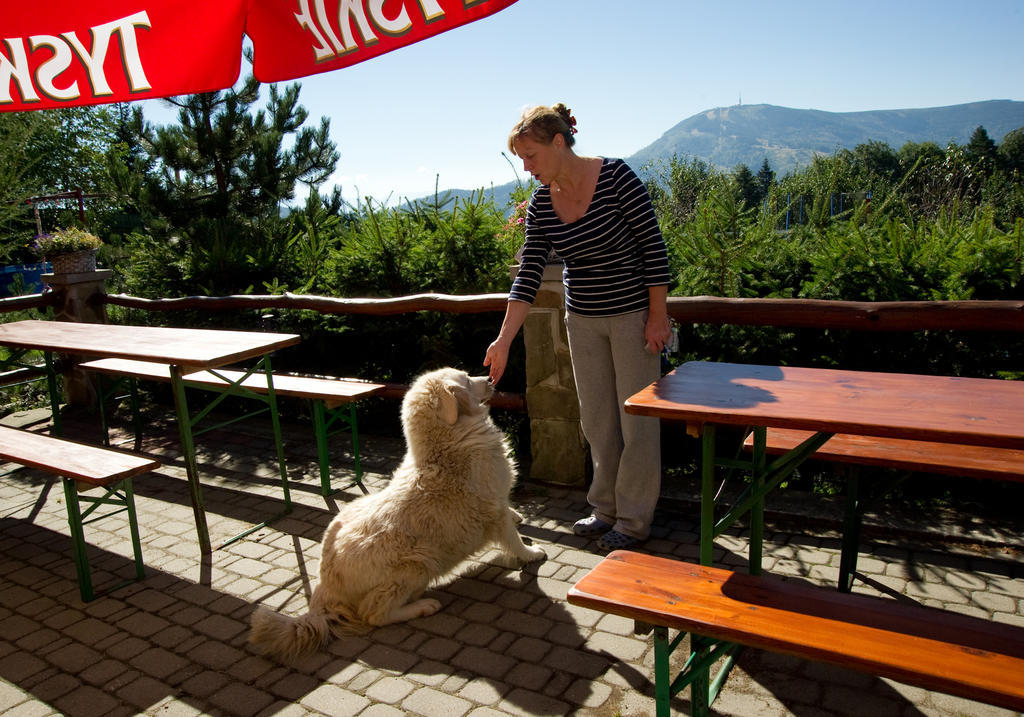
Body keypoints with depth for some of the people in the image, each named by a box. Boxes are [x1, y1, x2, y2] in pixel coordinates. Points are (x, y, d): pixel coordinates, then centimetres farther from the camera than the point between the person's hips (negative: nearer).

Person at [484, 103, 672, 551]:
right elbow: (528, 276, -4)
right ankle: (605, 508, 29)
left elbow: (652, 245, -13)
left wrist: (658, 315, -14)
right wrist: (503, 341, -10)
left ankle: (634, 519, 17)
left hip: (633, 314, -5)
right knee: (596, 418, 13)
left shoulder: (615, 177, -16)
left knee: (636, 416, 3)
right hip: (583, 320, 5)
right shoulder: (540, 204, -2)